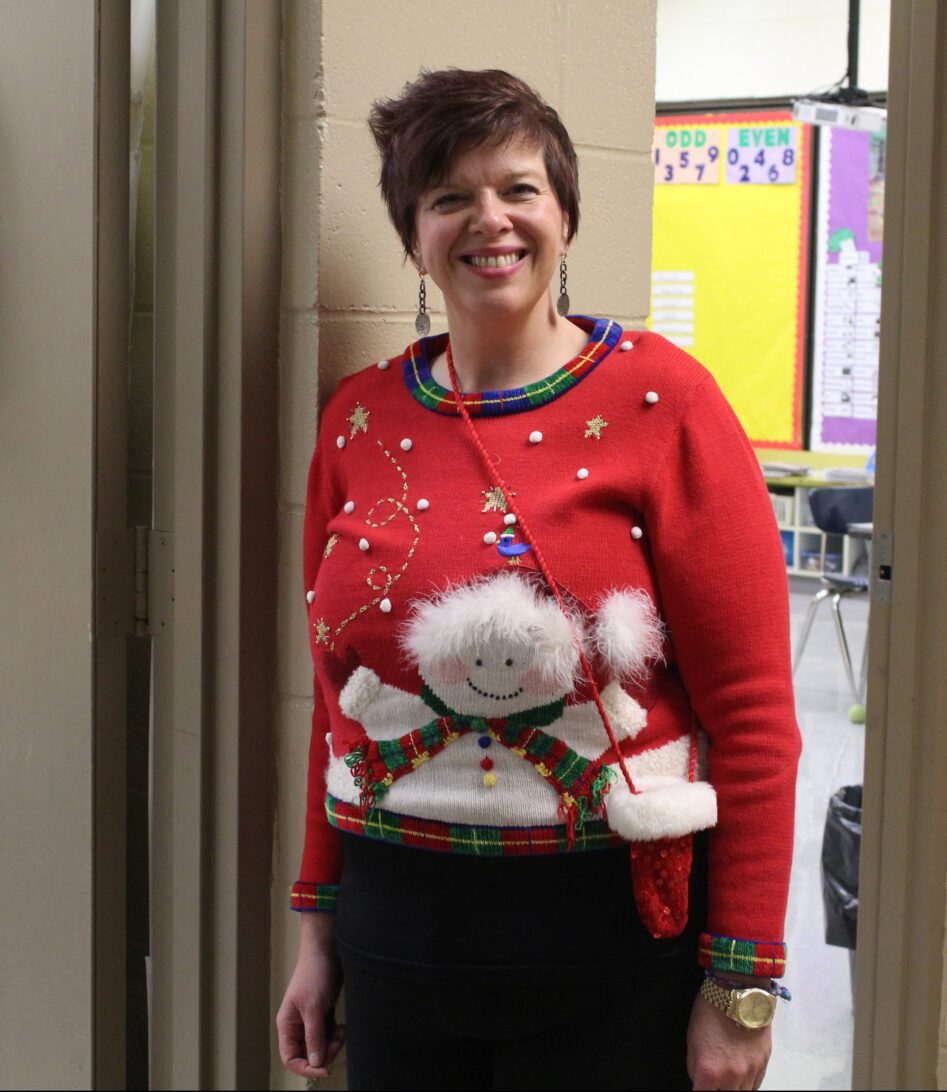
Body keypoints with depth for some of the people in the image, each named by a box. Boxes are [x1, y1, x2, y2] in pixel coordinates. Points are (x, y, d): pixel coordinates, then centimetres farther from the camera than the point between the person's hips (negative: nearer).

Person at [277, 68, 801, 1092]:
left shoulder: (658, 400, -8)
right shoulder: (360, 418, 4)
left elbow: (753, 709, -10)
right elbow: (338, 696, 11)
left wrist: (742, 985, -11)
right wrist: (318, 924, 12)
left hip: (612, 940, -4)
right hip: (394, 923, 4)